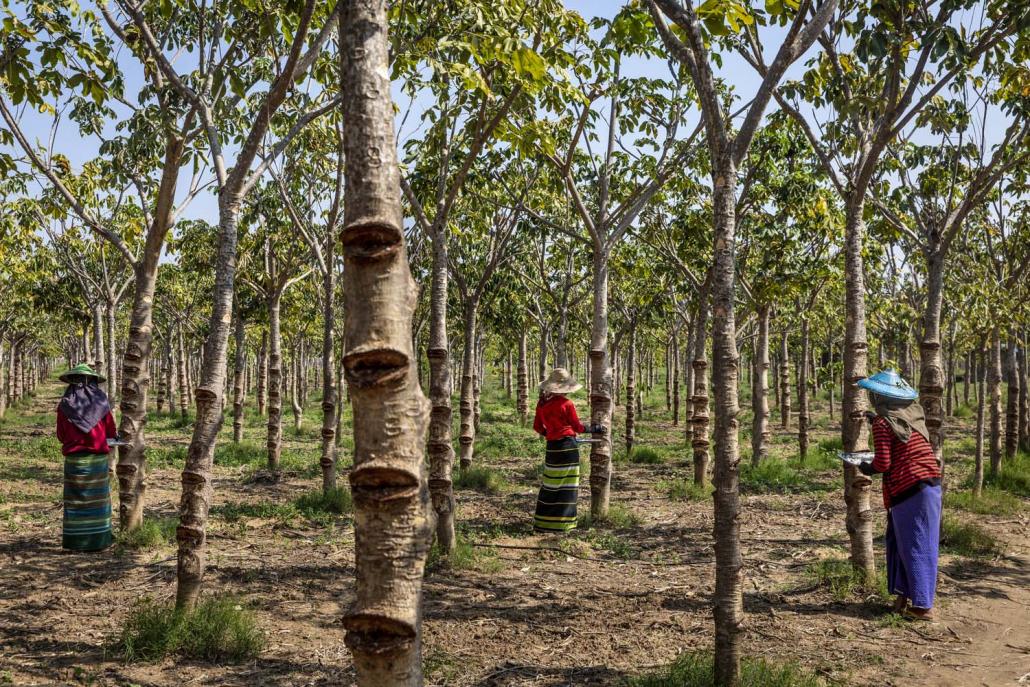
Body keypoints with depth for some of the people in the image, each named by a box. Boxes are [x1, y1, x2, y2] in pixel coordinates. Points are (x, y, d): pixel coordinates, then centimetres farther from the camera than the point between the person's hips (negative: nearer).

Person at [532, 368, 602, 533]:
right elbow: (577, 427, -5)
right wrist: (594, 429, 9)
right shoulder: (567, 404, -13)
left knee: (551, 485, 14)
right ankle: (560, 523, 5)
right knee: (566, 486, 2)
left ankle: (542, 522, 18)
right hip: (567, 446, -6)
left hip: (552, 446, 6)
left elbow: (537, 427, 11)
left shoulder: (542, 404, 3)